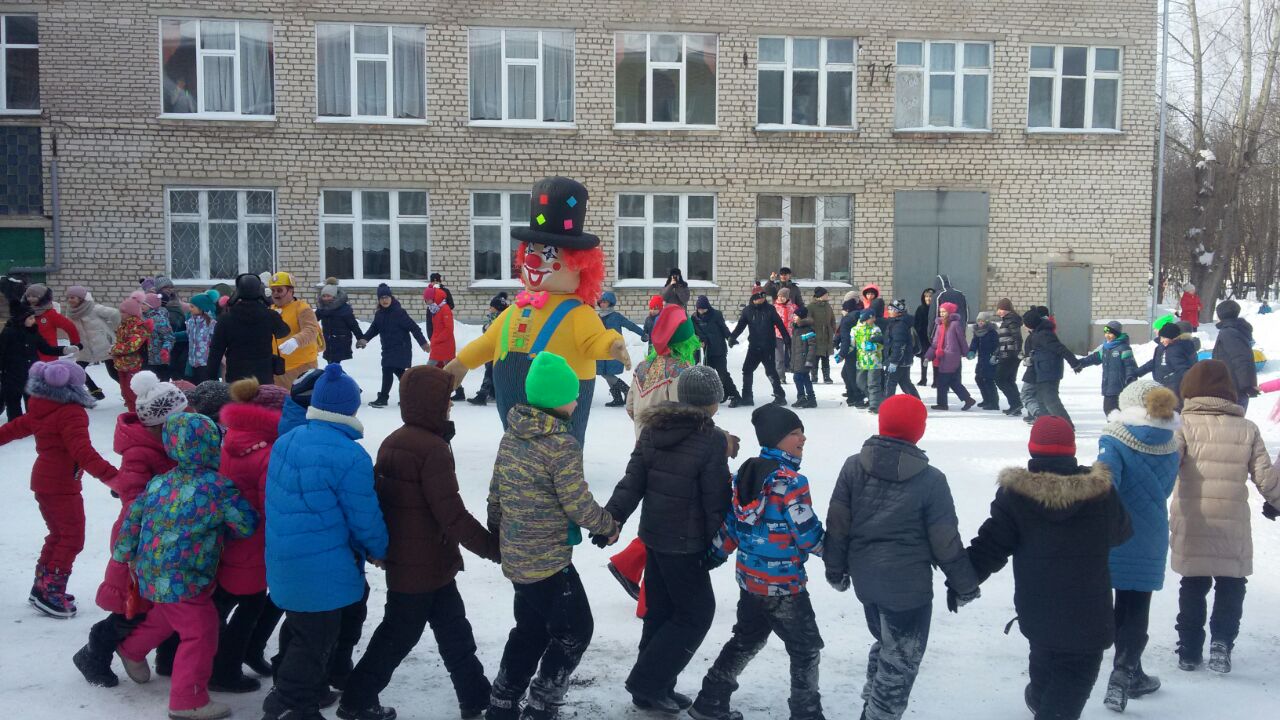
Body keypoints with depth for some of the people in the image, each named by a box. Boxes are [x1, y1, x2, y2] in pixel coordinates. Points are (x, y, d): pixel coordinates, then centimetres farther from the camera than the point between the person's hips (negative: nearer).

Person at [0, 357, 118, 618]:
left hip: (44, 481, 9)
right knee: (72, 538, -2)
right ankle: (51, 593, -1)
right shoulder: (72, 413, -21)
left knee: (59, 534, 21)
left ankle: (41, 587, 28)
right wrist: (110, 475, -38)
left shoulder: (41, 410, 6)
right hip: (62, 486, -9)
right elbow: (82, 451, -31)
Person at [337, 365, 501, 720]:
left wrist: (382, 545, 22)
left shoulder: (393, 442, 6)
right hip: (426, 565, -9)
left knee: (454, 631, 17)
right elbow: (452, 515, -24)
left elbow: (380, 496, 12)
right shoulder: (433, 449, -22)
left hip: (402, 559, 9)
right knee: (399, 636, 8)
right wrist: (494, 547, -16)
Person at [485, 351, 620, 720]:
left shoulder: (512, 435, 3)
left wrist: (498, 530, 25)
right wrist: (609, 526, -2)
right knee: (574, 631, 9)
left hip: (516, 556, 8)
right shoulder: (562, 444, -22)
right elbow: (578, 505, -19)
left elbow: (496, 491, 11)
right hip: (549, 561, -8)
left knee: (531, 629, 24)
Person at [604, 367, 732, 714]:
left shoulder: (653, 428, 2)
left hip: (655, 535, 7)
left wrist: (613, 517, 2)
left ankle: (655, 690, 25)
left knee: (660, 611, 17)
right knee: (696, 612, 7)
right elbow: (716, 499, -15)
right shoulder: (712, 439, -17)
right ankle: (648, 682, 6)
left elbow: (633, 480, 1)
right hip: (686, 543, -7)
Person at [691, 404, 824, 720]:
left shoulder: (746, 473, 3)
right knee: (806, 648, 10)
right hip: (783, 583, -8)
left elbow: (731, 523, 9)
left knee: (746, 640, 23)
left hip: (749, 576, 8)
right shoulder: (791, 481, -22)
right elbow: (807, 533, -20)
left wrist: (713, 557, 17)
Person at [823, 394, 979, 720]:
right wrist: (965, 584, 3)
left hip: (865, 579, 6)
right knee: (900, 660, 11)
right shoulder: (930, 479, -17)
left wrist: (835, 567, 14)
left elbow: (837, 524, 0)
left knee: (885, 644, 27)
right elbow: (946, 542, -11)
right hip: (908, 585, -5)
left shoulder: (853, 466, -6)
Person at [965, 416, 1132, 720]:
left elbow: (990, 546, -12)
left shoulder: (1015, 493, -13)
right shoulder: (1100, 490, -10)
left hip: (1036, 607, 2)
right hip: (1088, 612, -2)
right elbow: (1120, 533, 8)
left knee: (1045, 654, 29)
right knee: (1076, 674, 5)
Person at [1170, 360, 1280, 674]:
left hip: (1191, 525, 0)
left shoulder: (1185, 425, -5)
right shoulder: (1248, 429, 2)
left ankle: (1189, 651, 16)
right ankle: (1221, 641, -1)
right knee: (1231, 585, 15)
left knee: (1193, 585, 14)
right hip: (1233, 526, 0)